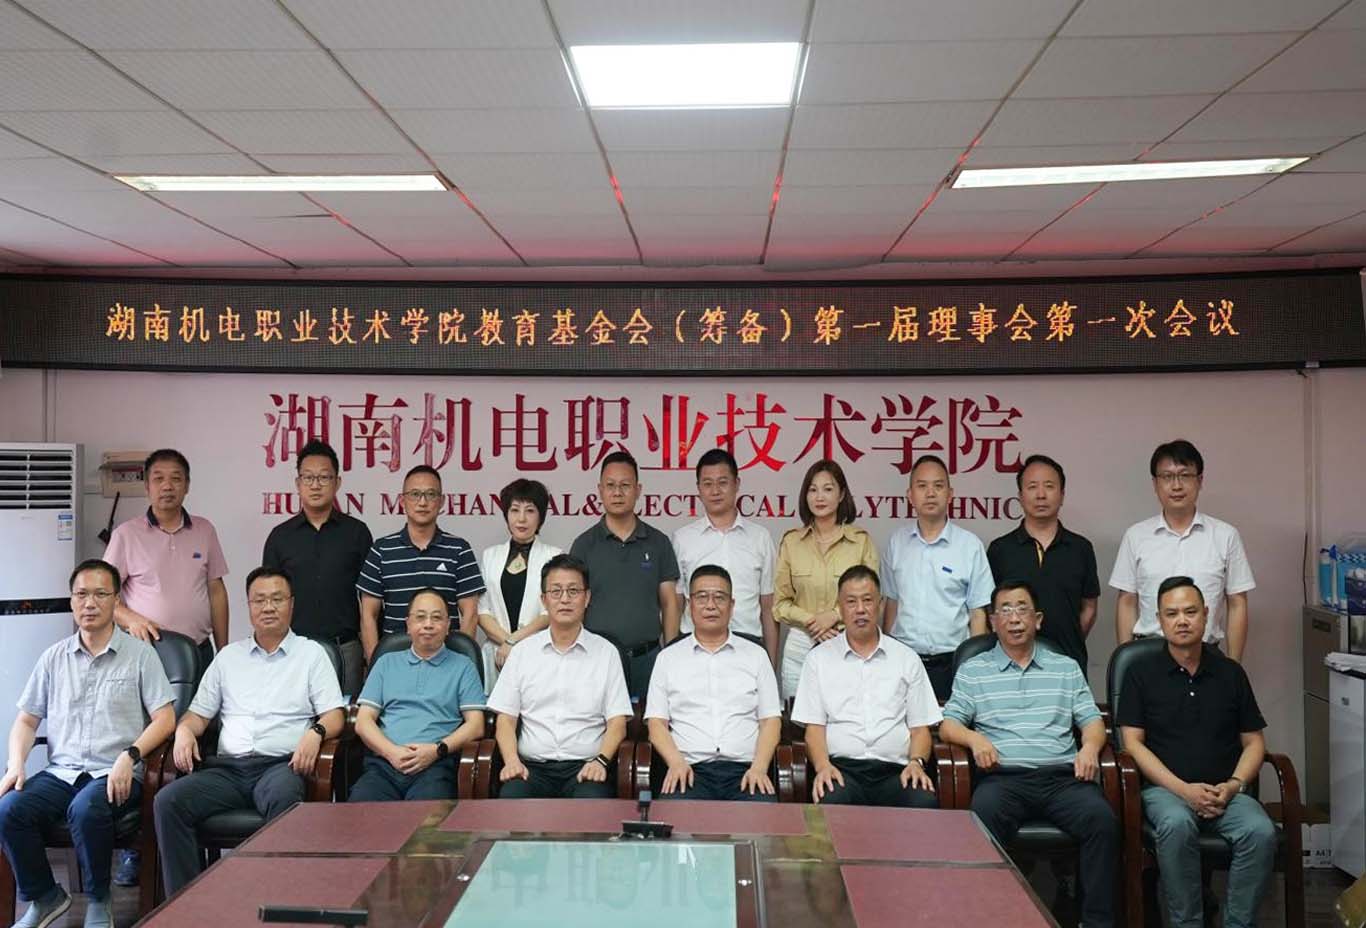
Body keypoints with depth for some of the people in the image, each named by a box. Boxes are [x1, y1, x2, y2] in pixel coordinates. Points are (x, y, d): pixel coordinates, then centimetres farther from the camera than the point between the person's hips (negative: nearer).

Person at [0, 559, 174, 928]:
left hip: (114, 775, -4)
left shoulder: (139, 654, 5)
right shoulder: (54, 657, 16)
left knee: (85, 810, -34)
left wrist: (129, 757, -17)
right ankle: (45, 897, 1)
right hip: (60, 771, 4)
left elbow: (165, 719, -1)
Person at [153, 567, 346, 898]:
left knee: (284, 798, -38)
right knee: (167, 801, -23)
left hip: (282, 763, -4)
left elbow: (335, 715, 5)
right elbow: (199, 713, 23)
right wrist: (184, 731, -1)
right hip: (227, 767, 4)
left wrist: (315, 733, -18)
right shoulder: (229, 656, 24)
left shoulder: (311, 653, 13)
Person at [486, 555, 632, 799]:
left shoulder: (606, 652, 9)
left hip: (585, 768, -1)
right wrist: (511, 760, -8)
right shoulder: (522, 651, 13)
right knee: (511, 797, -33)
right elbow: (505, 719, 10)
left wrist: (601, 760, -12)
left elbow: (617, 722, 5)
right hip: (532, 766, 1)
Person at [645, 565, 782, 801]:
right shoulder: (668, 658, 15)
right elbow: (656, 721, 10)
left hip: (744, 769, 1)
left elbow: (771, 719, 11)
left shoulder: (756, 655, 16)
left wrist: (759, 767, -6)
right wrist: (676, 762, -9)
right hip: (691, 768, 0)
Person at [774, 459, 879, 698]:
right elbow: (781, 604, 5)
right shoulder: (791, 541, 5)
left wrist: (835, 615, -11)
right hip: (800, 645, 1)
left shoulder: (861, 541, 1)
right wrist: (810, 621, -10)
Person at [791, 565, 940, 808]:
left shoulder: (907, 659, 17)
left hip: (895, 769, 2)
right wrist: (822, 765, -11)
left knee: (925, 803, -32)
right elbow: (814, 726, 8)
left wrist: (917, 762, -5)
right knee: (832, 801, -37)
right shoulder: (819, 658, 14)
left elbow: (920, 727, 15)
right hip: (842, 768, -1)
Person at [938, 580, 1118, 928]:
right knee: (983, 819, -34)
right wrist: (974, 738, -12)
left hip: (1063, 776, 2)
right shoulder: (973, 671, 16)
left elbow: (1092, 720, 18)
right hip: (1003, 778, -2)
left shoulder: (1066, 668, 23)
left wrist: (1090, 745, -5)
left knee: (1103, 820, -27)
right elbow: (948, 725, 9)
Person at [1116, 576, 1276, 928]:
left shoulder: (1230, 673, 13)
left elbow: (1254, 742, 14)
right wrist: (1183, 789, -11)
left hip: (1224, 791, 2)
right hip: (1165, 789, -2)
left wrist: (1234, 785, -5)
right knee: (1177, 825, -34)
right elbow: (1133, 742, 0)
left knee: (1261, 831, -28)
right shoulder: (1143, 674, 5)